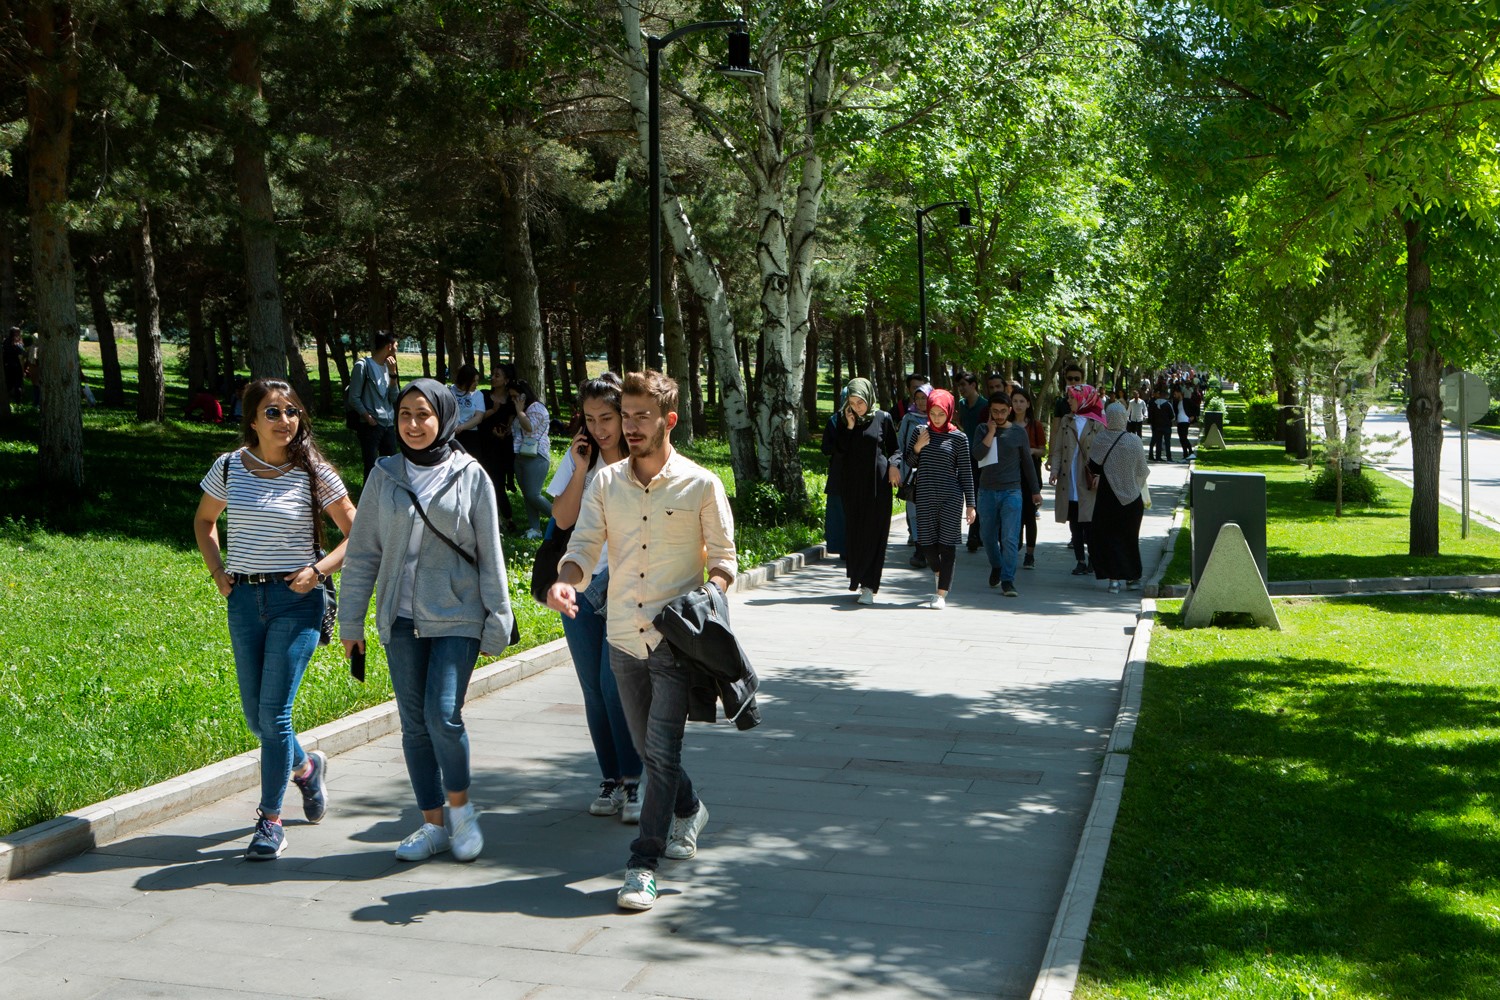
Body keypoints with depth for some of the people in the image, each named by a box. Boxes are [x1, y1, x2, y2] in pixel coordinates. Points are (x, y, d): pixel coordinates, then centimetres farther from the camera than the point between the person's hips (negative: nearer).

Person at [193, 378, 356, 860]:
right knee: (255, 715, 10)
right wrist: (218, 572, 8)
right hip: (243, 599, 4)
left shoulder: (313, 472, -5)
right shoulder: (229, 467, 3)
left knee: (274, 712, -9)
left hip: (296, 600, -4)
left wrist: (318, 571, -11)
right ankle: (306, 766, 40)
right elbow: (204, 521, 21)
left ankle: (271, 820, 3)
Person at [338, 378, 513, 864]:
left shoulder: (470, 476, -1)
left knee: (443, 715, -13)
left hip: (457, 618, -3)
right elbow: (362, 552, 9)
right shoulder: (385, 475, 5)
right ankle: (433, 824, 19)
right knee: (414, 724, 6)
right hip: (401, 619, 3)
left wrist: (497, 621, 0)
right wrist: (350, 622, 9)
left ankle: (460, 806, 11)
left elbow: (490, 556, 1)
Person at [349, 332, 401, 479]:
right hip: (370, 426, -6)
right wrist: (369, 418, -11)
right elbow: (354, 398, -8)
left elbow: (394, 398, 7)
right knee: (371, 467, -4)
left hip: (389, 424, 6)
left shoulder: (387, 366, 12)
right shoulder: (363, 365, -7)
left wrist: (392, 373, -3)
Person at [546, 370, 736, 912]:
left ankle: (644, 863, -3)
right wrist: (565, 581, -20)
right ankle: (689, 810, 44)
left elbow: (723, 559, 1)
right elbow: (583, 545, 1)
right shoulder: (605, 482, 5)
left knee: (662, 749, -9)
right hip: (623, 638, 4)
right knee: (648, 747, 17)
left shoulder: (700, 485, -5)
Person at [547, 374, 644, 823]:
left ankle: (633, 780, -3)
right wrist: (580, 470, -8)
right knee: (594, 689, 6)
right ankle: (610, 779, 17)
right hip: (582, 586, 4)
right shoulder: (577, 459, 7)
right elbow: (563, 519, 1)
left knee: (616, 682, -14)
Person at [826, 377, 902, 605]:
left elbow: (894, 449, 6)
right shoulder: (844, 420, 4)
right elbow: (838, 450, -4)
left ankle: (869, 586, -5)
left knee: (874, 533, -5)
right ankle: (858, 579, 20)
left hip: (877, 484, -2)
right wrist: (849, 427, -11)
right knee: (854, 531, 6)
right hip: (852, 484, 3)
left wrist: (894, 465, -13)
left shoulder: (883, 419, -1)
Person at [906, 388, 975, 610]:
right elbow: (908, 462, 14)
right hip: (925, 497, 3)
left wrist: (970, 504, 0)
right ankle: (939, 573, 35)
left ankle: (941, 593, 1)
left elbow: (965, 473, 1)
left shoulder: (958, 438, -1)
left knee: (947, 545, -3)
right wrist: (917, 447, -6)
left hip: (951, 497, -2)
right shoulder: (921, 432, 6)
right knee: (926, 544, 4)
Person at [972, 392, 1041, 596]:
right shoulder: (982, 430, 5)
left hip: (1012, 491, -2)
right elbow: (977, 454, -11)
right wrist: (991, 432, -12)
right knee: (987, 535, 12)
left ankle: (1007, 580, -8)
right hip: (987, 491, 2)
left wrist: (1035, 491, 14)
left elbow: (1027, 463, 11)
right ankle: (996, 567, 36)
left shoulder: (1018, 433, 4)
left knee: (1010, 538, -10)